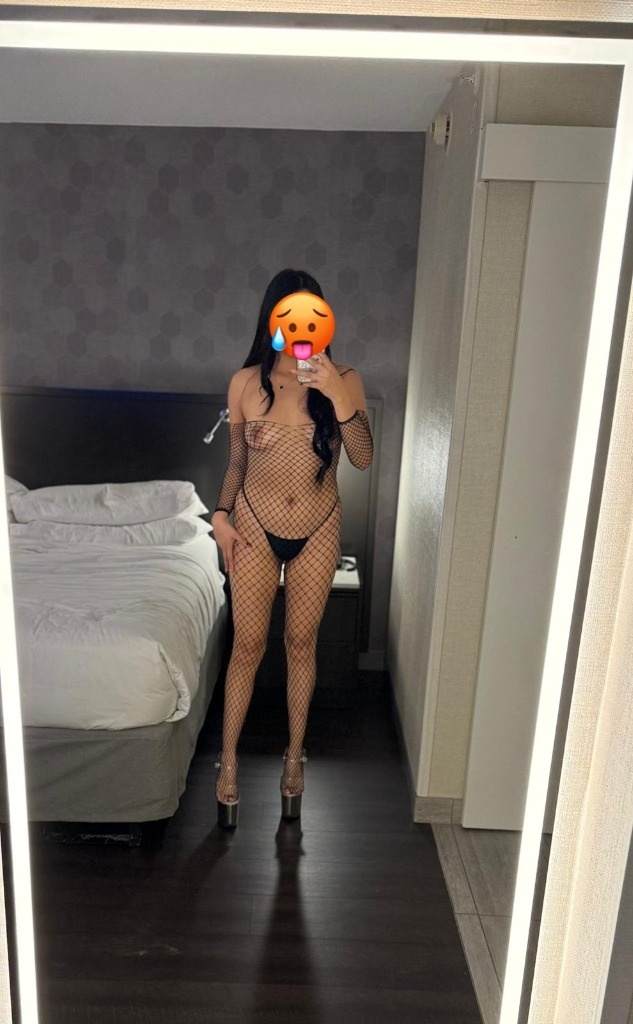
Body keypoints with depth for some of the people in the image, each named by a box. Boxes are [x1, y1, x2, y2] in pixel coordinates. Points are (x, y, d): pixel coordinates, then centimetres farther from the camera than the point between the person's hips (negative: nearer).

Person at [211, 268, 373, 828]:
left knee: (302, 642, 12)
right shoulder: (246, 382, -5)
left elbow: (364, 458, -18)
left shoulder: (344, 380, -8)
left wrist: (338, 398, -30)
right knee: (248, 645, 7)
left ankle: (295, 756, 32)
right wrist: (221, 514, -8)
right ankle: (229, 760, 27)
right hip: (255, 525, 0)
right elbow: (236, 461, 4)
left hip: (318, 528, 0)